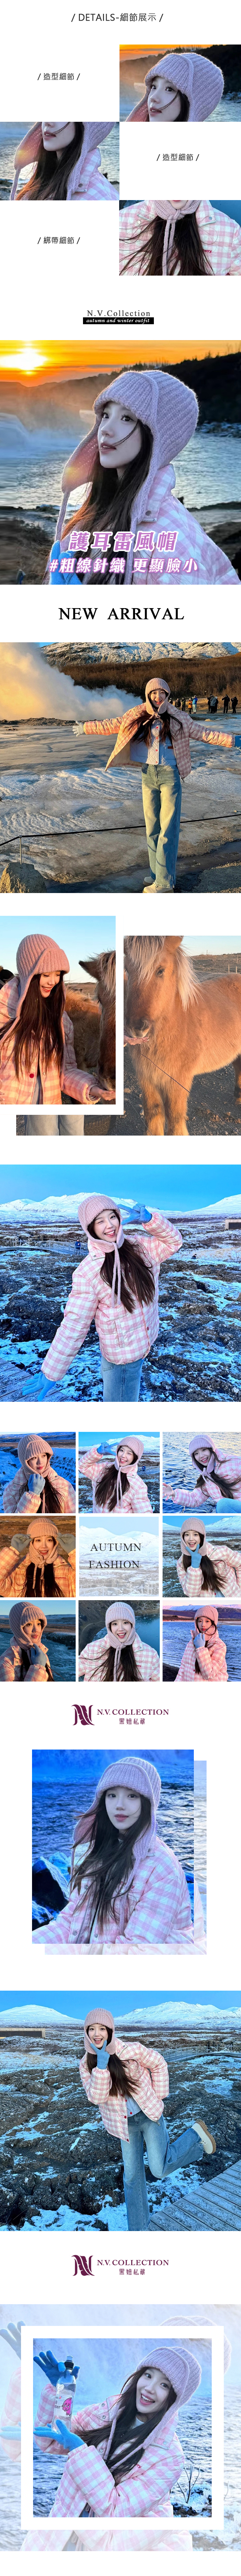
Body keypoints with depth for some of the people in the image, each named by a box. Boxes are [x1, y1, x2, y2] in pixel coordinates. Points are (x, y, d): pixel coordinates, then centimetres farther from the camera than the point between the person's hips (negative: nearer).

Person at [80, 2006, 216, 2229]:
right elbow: (96, 2097, -21)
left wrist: (159, 2096, -1)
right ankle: (139, 2228, 22)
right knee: (132, 2175, 7)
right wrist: (101, 2066, -31)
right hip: (126, 2124, 3)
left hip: (149, 2114, -3)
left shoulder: (131, 2050, -19)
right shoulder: (87, 2064, -10)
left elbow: (159, 2065, -3)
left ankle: (195, 2135, 14)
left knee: (159, 2169, -8)